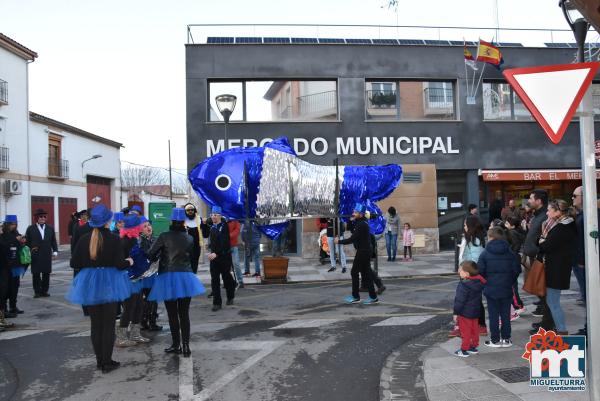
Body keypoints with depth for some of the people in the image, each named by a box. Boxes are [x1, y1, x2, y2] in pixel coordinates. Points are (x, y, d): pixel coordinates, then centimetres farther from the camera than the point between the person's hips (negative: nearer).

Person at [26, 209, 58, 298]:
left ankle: (44, 291, 14)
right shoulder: (30, 229, 4)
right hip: (35, 256, -2)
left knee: (46, 273, 4)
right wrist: (30, 250, -5)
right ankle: (37, 292, 10)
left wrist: (55, 251, 1)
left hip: (47, 255, 2)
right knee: (36, 274, 2)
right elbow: (27, 241, 4)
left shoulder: (50, 228, 11)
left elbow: (53, 241, 11)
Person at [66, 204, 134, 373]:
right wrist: (129, 262, 6)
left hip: (89, 284, 3)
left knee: (95, 324, 15)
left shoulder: (84, 239, -2)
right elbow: (120, 264, -15)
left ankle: (99, 360, 22)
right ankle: (107, 362, 9)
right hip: (108, 283, -3)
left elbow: (74, 263, 1)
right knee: (108, 324, 7)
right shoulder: (113, 239, -13)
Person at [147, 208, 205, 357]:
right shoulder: (189, 238, 3)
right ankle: (185, 346, 3)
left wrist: (157, 259, 17)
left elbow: (150, 254, -3)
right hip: (185, 276, 2)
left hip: (168, 277, -2)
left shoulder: (164, 236, -7)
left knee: (172, 314, 8)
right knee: (184, 314, 7)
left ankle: (176, 345, 14)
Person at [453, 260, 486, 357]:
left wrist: (456, 313, -14)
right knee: (474, 330, 18)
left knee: (465, 331, 2)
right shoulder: (479, 282, 0)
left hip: (465, 313, -8)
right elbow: (478, 298, 12)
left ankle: (464, 350, 9)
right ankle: (474, 346, 29)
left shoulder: (464, 285, -26)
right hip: (475, 311, 8)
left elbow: (460, 300, -22)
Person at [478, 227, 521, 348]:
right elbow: (516, 269, 2)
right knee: (506, 314, 12)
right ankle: (506, 339, 18)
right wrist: (510, 281, 15)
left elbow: (480, 271, -11)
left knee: (493, 315, 5)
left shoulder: (485, 253, -9)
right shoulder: (509, 252, 0)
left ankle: (495, 340, 10)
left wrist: (485, 283, 6)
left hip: (491, 289, -3)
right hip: (506, 289, 3)